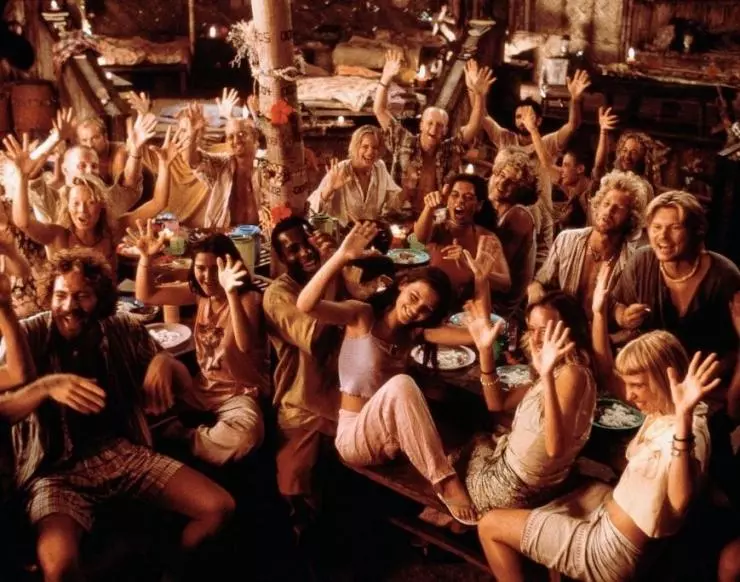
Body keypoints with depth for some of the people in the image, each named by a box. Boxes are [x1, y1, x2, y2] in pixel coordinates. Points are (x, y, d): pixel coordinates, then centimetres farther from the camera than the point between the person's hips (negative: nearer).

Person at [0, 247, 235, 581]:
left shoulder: (122, 330, 2)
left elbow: (183, 380, 7)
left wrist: (165, 361, -17)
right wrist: (46, 387, -37)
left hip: (122, 451, 4)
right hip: (56, 467, -3)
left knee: (218, 507, -9)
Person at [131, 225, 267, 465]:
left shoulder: (249, 298, -17)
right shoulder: (199, 292, 2)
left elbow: (245, 344, -36)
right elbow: (146, 296, 5)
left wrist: (231, 293, -47)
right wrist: (145, 257, -13)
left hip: (239, 391, -5)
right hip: (202, 386, 5)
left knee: (246, 434, -35)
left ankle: (182, 439, -15)